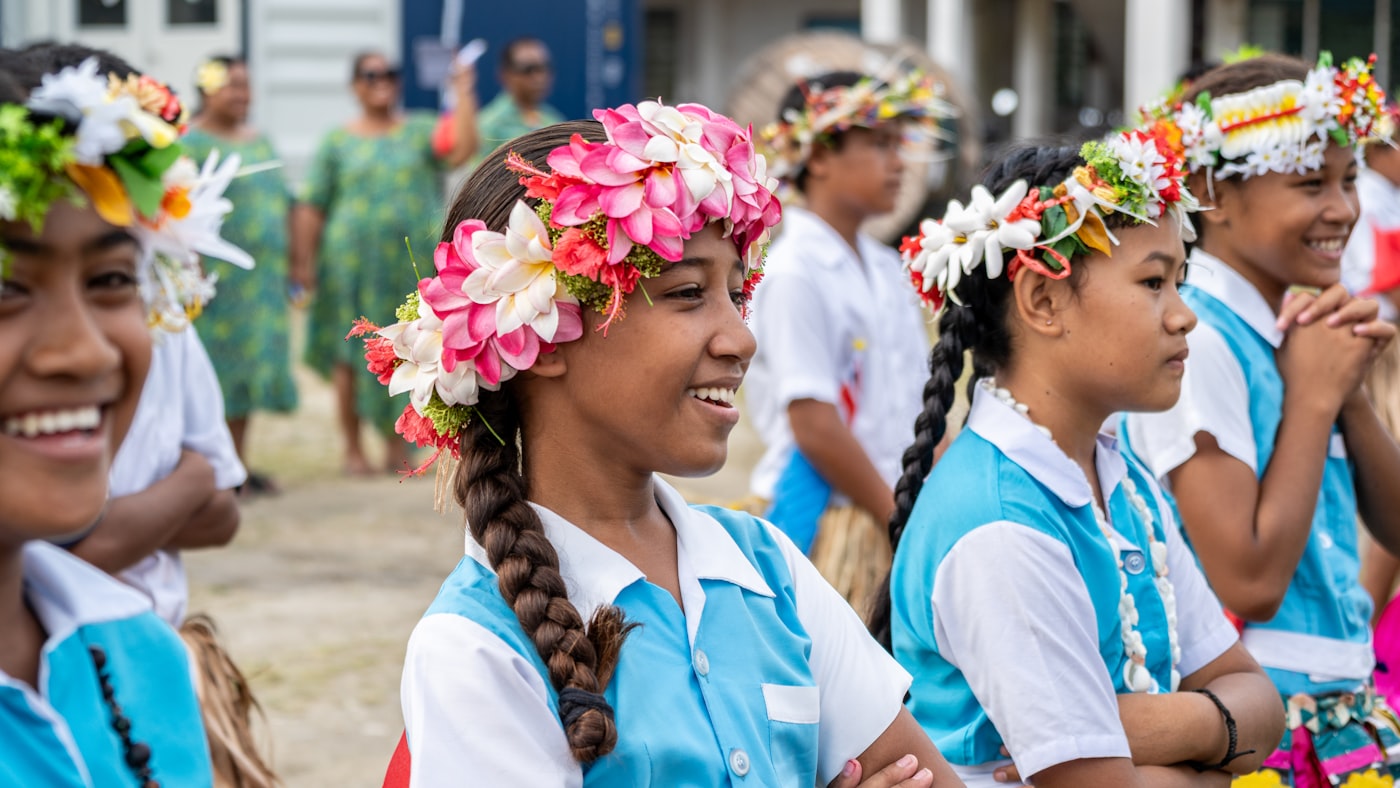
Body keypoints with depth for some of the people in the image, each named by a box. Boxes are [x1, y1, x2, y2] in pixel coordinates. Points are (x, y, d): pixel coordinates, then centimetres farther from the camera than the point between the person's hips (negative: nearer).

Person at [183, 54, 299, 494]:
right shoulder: (191, 142, -7)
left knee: (249, 364, 9)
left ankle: (240, 465, 16)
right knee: (217, 363, -6)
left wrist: (288, 264, 16)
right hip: (219, 275, -7)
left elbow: (283, 202, 21)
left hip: (263, 276, 7)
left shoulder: (259, 140, 16)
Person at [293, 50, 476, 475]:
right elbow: (310, 207, 3)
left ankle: (398, 445, 16)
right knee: (351, 352, 0)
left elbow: (459, 151, -12)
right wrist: (304, 261, -4)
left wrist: (462, 97, -17)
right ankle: (353, 448, 10)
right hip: (354, 260, -1)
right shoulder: (338, 142, 6)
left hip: (412, 260, 1)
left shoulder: (421, 130, 8)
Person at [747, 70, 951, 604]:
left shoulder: (884, 269, 13)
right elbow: (815, 427, -16)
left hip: (890, 513, 8)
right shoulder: (796, 274, -12)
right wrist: (900, 517, -12)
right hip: (827, 516, -8)